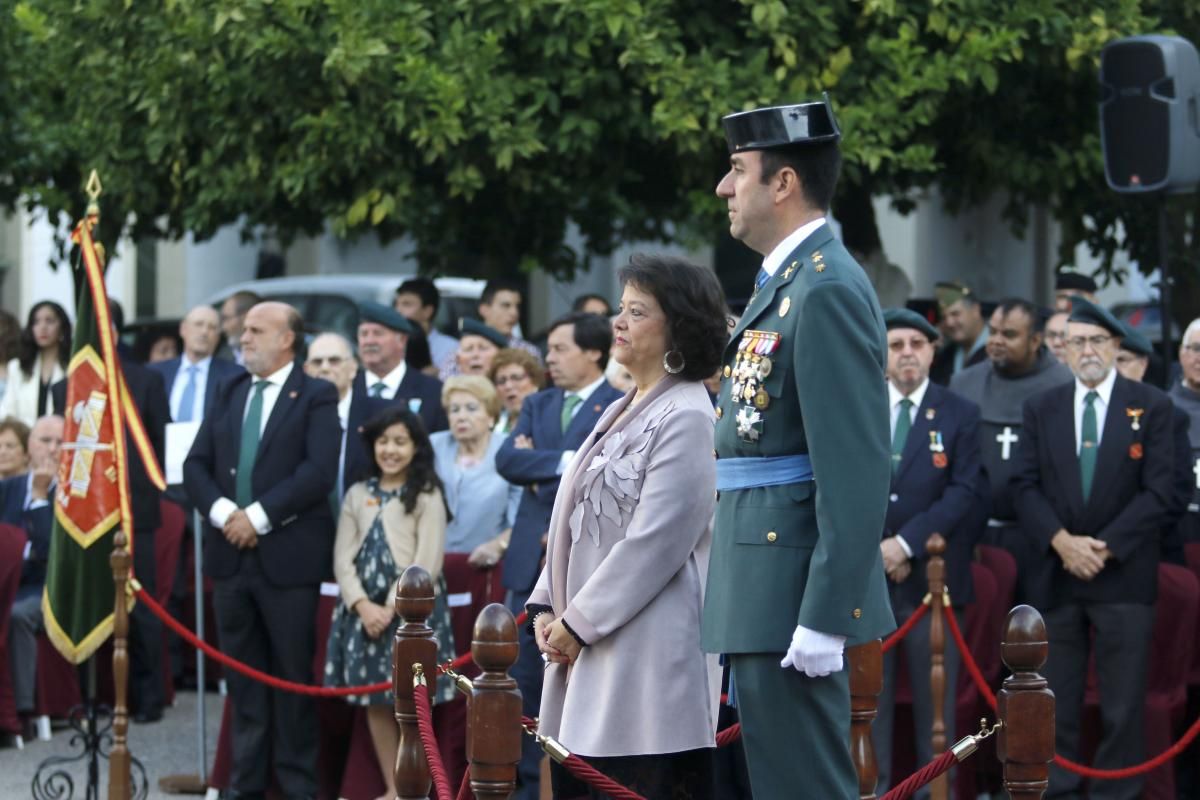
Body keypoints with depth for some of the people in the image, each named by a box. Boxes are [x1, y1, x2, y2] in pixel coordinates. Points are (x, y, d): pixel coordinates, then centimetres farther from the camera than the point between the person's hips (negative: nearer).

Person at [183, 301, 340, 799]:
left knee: (293, 677, 0)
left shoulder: (316, 398, -3)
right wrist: (222, 511, -9)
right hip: (231, 554, 5)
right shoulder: (230, 395, 15)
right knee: (244, 678, 10)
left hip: (287, 557, -5)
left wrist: (258, 515, -17)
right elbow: (196, 464, 10)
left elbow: (320, 470, -15)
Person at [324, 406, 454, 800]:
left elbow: (427, 563, -8)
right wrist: (363, 605, -9)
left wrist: (392, 608, -13)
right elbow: (343, 559, 5)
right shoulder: (357, 495, 12)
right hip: (365, 610, 5)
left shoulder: (427, 496, -1)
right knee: (375, 702, 6)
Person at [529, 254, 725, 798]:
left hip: (649, 649, -9)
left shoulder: (686, 418, -11)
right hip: (592, 657, 9)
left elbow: (655, 544, -17)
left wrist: (578, 622, -13)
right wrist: (546, 606, 7)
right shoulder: (624, 412, 18)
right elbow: (576, 523, 20)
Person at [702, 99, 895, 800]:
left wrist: (823, 619, -23)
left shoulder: (828, 290, -16)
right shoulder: (788, 281, 16)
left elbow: (859, 472, -21)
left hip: (796, 599, -10)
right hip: (768, 586, 10)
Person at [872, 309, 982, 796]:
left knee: (935, 696, 0)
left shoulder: (960, 415, 5)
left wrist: (905, 543, -15)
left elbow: (963, 491, -6)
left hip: (930, 573, -2)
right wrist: (872, 550, -9)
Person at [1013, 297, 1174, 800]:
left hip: (1123, 575, -2)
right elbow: (1026, 486, 5)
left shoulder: (1151, 406, 2)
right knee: (1055, 702, 5)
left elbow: (1158, 490, -5)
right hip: (1054, 574, 3)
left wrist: (1105, 548, -13)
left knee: (1122, 703, -1)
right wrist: (1061, 541, -11)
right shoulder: (1041, 408, 11)